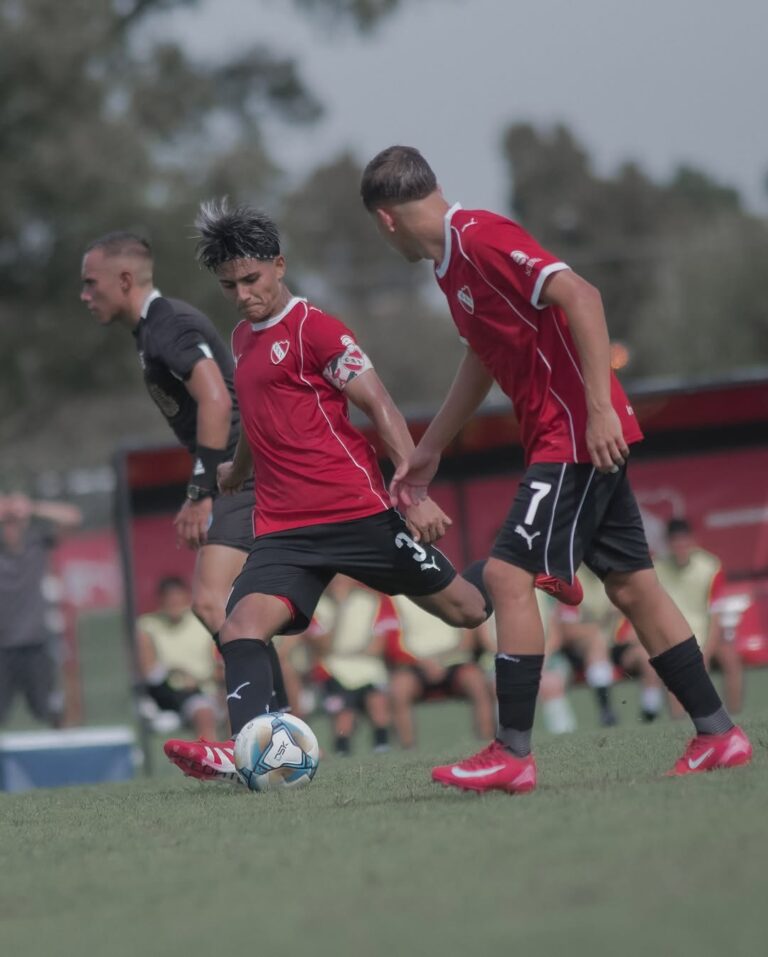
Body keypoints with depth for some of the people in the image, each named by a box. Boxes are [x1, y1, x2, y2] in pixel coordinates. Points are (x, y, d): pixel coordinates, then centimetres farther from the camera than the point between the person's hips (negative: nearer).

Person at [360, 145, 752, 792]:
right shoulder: (453, 259, 16)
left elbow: (580, 296, -24)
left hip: (578, 435, -10)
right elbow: (482, 358, 30)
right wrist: (430, 450, 34)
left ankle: (513, 755, -9)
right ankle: (718, 733, 13)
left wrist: (600, 407, -28)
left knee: (508, 574, -10)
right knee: (631, 585, 10)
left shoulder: (480, 237, -15)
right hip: (569, 440, 10)